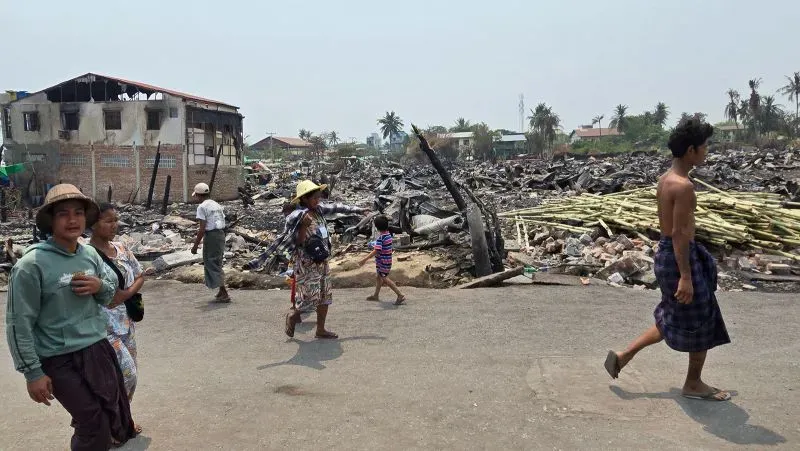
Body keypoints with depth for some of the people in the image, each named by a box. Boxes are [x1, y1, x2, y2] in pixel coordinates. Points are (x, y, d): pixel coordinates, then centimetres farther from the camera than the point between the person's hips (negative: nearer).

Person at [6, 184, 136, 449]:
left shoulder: (91, 254, 2)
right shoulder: (32, 264, -16)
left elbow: (111, 292, 14)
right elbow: (19, 323, -14)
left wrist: (100, 286, -10)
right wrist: (33, 373, -13)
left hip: (99, 349, 6)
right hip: (61, 360, -6)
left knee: (115, 415, 20)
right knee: (96, 428, 3)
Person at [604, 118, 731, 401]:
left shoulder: (665, 179, 10)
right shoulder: (683, 186, -21)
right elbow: (680, 233, -23)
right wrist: (686, 276, -21)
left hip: (666, 253, 10)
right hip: (679, 257, -10)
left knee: (672, 321, 20)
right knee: (701, 322, 8)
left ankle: (623, 357, 21)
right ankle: (694, 384, 25)